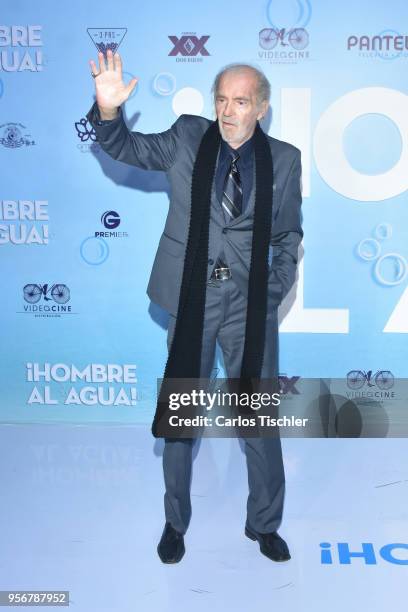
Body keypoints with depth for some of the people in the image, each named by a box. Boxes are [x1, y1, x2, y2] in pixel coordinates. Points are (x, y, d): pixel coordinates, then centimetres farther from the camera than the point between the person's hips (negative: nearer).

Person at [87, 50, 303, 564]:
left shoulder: (283, 158, 2)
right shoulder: (187, 137, 2)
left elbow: (289, 234, 9)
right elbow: (125, 148, -1)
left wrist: (276, 289, 0)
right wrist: (108, 109, -21)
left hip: (251, 304, 0)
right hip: (191, 299, 0)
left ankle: (264, 524, 29)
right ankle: (175, 522, 30)